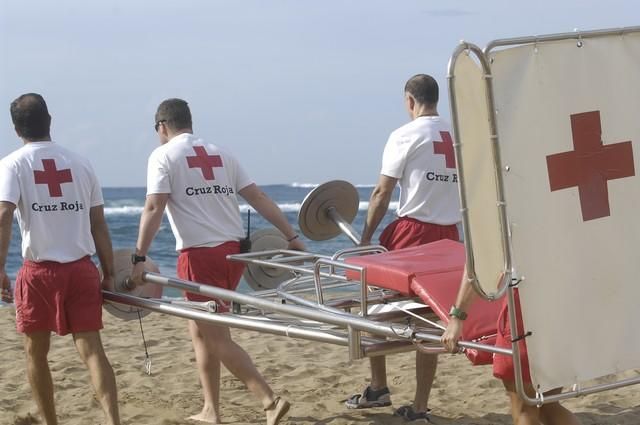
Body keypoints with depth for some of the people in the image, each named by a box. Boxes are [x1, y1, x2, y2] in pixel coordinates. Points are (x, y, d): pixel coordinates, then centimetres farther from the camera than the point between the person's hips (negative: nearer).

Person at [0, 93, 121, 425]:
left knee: (36, 353, 14)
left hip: (40, 270, -2)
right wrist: (109, 273, 13)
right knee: (91, 348, -2)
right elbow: (99, 224, 9)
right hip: (82, 268, 2)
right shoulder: (79, 163, 10)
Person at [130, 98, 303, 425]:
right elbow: (258, 198, 12)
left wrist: (139, 258, -16)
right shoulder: (219, 154, 16)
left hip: (200, 254, -7)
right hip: (234, 250, 7)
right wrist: (291, 236, 13)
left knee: (218, 338, -3)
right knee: (200, 330, 18)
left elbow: (154, 208, -14)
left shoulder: (163, 155, -1)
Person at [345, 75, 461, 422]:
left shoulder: (405, 136, -6)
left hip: (411, 230, -5)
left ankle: (378, 387, 14)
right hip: (448, 234, 5)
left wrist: (365, 238, 0)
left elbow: (382, 193, -7)